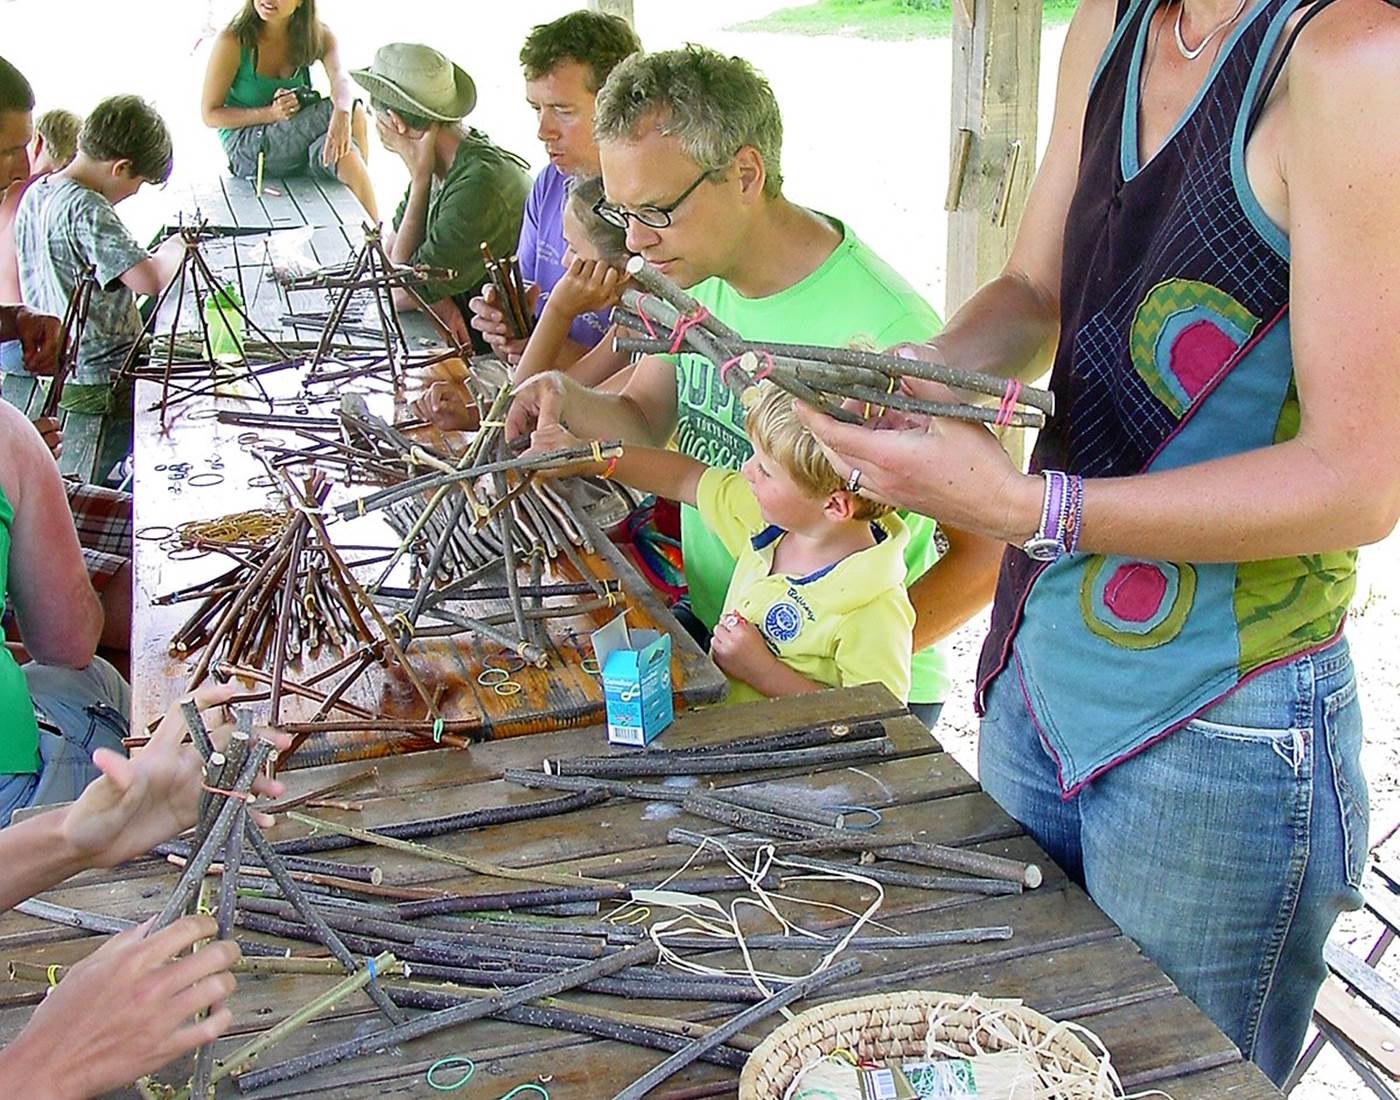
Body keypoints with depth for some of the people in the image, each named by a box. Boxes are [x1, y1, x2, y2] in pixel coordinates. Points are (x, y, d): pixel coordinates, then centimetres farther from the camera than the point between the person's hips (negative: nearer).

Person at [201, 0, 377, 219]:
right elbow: (210, 115, -7)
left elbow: (340, 79, -21)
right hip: (245, 149, -4)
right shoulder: (232, 42, -10)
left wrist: (342, 115, -46)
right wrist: (271, 114, -23)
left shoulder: (318, 35, 0)